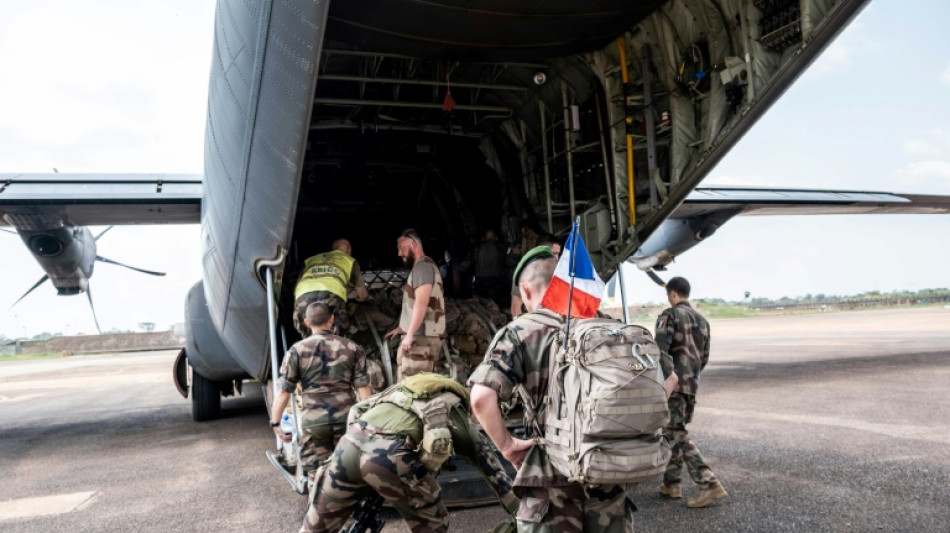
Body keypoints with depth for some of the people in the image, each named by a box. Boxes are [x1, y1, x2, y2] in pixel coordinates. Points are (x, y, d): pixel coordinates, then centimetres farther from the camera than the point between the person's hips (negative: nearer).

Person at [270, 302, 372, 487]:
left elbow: (284, 392, 1)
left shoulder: (297, 351, 2)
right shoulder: (352, 348, 6)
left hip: (313, 421, -1)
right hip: (346, 418, 1)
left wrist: (275, 423, 9)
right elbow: (363, 389, 3)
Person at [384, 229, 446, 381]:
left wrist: (409, 334, -22)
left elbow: (421, 303, -22)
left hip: (422, 337, -10)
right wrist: (401, 328, 28)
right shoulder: (422, 266, 20)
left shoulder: (422, 266, -12)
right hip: (422, 336, 10)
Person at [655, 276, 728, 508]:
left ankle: (709, 485, -11)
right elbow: (704, 357, 21)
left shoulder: (669, 316, -9)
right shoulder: (701, 320, 16)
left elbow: (660, 352, -20)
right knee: (674, 432, 16)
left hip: (673, 383, -8)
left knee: (677, 435, -6)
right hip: (692, 384, 8)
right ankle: (671, 483, 21)